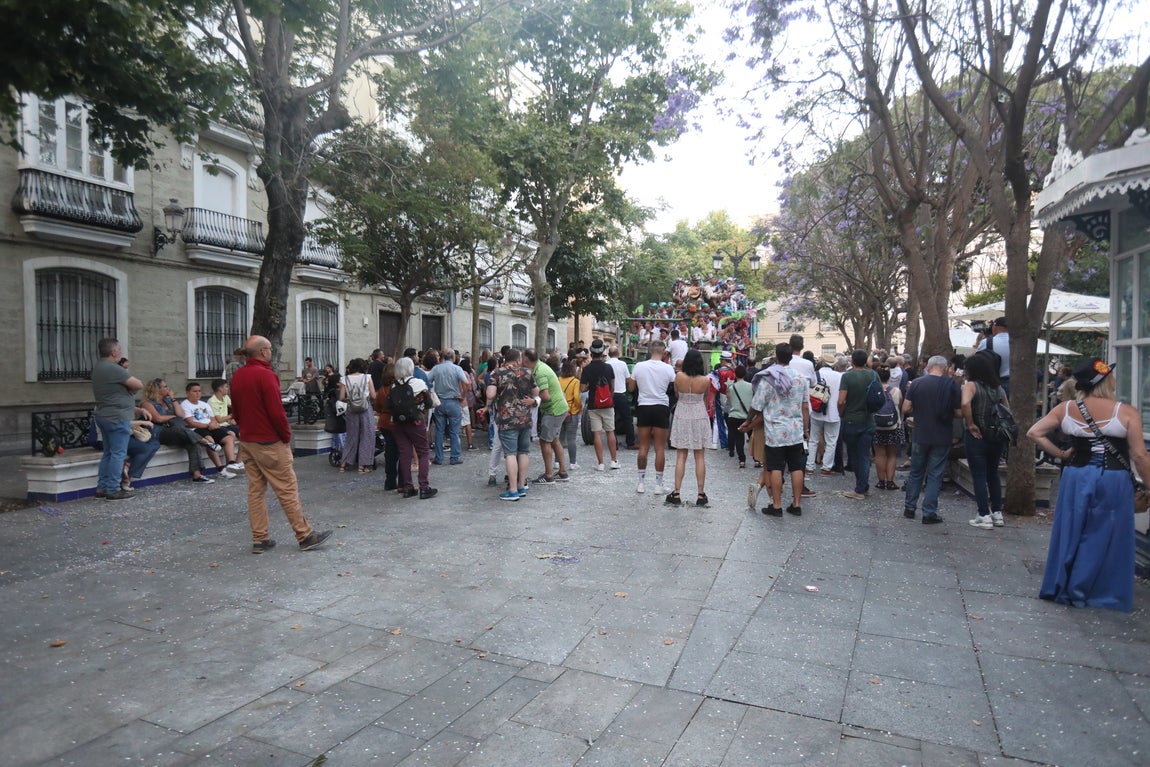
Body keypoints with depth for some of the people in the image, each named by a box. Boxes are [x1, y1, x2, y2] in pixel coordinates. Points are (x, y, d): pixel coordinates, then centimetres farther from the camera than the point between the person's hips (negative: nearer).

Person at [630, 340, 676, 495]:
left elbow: (631, 387, 5)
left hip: (644, 407, 2)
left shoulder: (639, 366, -4)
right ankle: (658, 484, 9)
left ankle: (641, 482, 13)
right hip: (661, 407, -2)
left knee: (643, 447, 10)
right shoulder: (668, 368, -8)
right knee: (660, 448, 4)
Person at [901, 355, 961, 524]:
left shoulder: (916, 383, -5)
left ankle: (909, 508, 21)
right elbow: (960, 412, -6)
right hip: (942, 438, -1)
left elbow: (905, 409, -5)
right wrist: (945, 411, 13)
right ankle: (929, 513, 6)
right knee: (935, 475, 5)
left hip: (920, 436, 2)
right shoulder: (951, 384, -9)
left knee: (916, 472, 15)